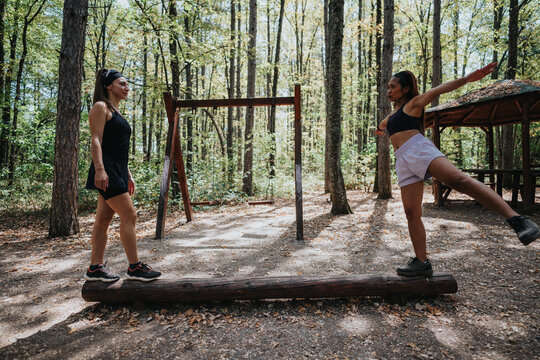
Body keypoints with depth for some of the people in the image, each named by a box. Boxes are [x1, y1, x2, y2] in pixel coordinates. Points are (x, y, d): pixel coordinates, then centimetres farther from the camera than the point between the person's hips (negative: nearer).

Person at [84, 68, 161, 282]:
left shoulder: (116, 112, 25)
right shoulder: (101, 107, -1)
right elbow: (96, 140, -12)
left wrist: (128, 175, 22)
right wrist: (99, 169, -24)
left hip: (118, 171, 9)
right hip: (106, 171, -9)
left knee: (103, 219, 9)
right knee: (129, 215, -11)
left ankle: (95, 269, 15)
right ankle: (134, 267, -4)